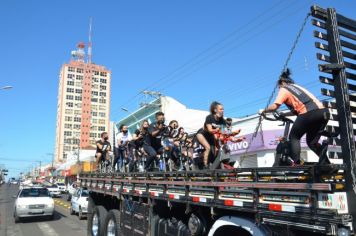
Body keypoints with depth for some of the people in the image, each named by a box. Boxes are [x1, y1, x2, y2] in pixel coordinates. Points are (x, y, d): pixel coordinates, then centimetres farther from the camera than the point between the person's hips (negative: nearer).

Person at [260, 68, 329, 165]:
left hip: (309, 113, -7)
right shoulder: (298, 87, 32)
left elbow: (274, 106, -2)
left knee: (294, 137, 10)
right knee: (312, 141, 19)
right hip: (323, 112, 7)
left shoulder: (284, 89, 10)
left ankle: (296, 163, -1)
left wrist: (263, 111, 13)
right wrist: (283, 114, 36)